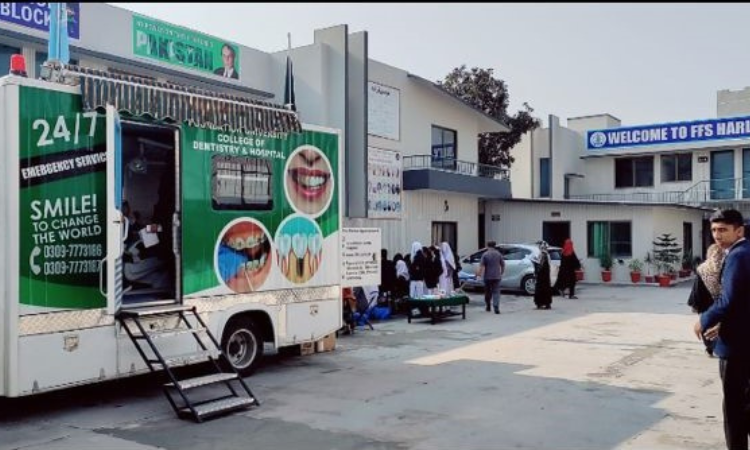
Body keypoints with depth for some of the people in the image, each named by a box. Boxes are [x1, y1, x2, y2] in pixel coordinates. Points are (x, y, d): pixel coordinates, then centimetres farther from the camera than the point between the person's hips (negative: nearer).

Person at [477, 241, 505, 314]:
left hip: (487, 277, -1)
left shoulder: (485, 255, -5)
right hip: (497, 276, 1)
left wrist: (479, 273, -7)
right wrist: (501, 273, 21)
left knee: (487, 292, 14)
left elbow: (481, 266, -12)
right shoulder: (499, 254, 3)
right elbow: (503, 265, 7)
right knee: (496, 292, -2)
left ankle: (487, 306, 26)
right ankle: (496, 307, -16)